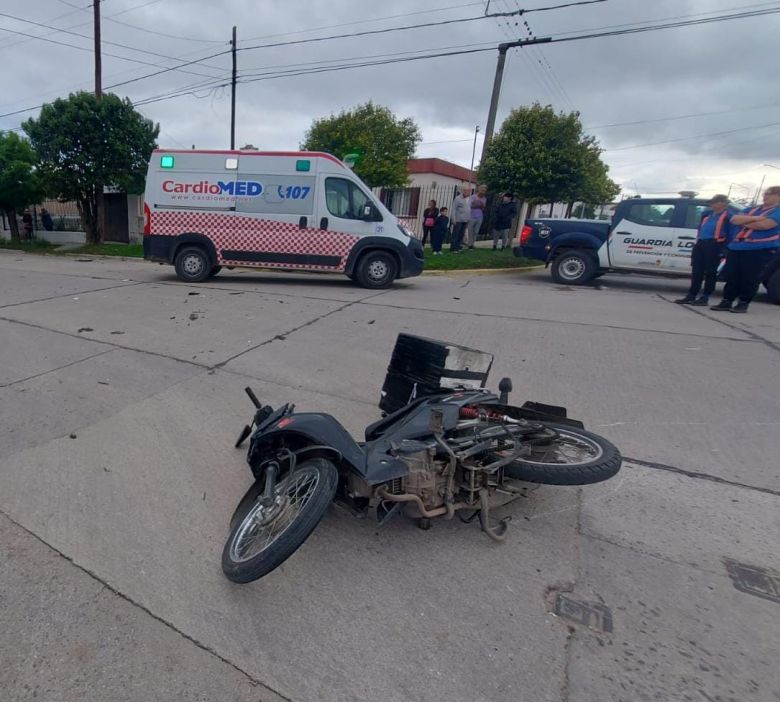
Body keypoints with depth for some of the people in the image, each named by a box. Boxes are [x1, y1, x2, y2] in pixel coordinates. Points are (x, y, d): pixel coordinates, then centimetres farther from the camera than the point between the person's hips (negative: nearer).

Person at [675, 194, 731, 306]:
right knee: (696, 272, 6)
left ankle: (705, 298, -1)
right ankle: (691, 296, 9)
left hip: (714, 245, -7)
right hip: (700, 244, 7)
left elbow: (730, 233, -8)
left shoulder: (728, 216, -1)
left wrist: (723, 248, -15)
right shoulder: (707, 214, 21)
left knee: (710, 272, -3)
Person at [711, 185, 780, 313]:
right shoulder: (751, 210, 20)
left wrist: (744, 222, -1)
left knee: (750, 279, -3)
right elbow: (734, 219, 3)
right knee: (731, 277, 3)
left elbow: (765, 225, -16)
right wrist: (755, 218, -9)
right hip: (735, 248, 6)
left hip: (759, 250, -5)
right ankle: (726, 302, 9)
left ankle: (743, 303, 4)